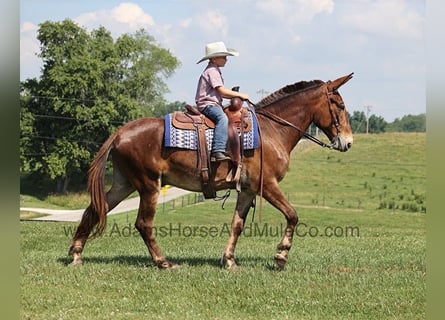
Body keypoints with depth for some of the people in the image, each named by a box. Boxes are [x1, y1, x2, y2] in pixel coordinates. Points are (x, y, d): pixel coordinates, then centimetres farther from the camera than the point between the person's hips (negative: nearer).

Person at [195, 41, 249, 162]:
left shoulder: (214, 71, 24)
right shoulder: (212, 71, -9)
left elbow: (220, 93, 24)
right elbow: (222, 90, -16)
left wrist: (236, 97, 12)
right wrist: (240, 95, -8)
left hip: (214, 104, 11)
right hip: (208, 104, -11)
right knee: (222, 118, -35)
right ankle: (218, 151, -48)